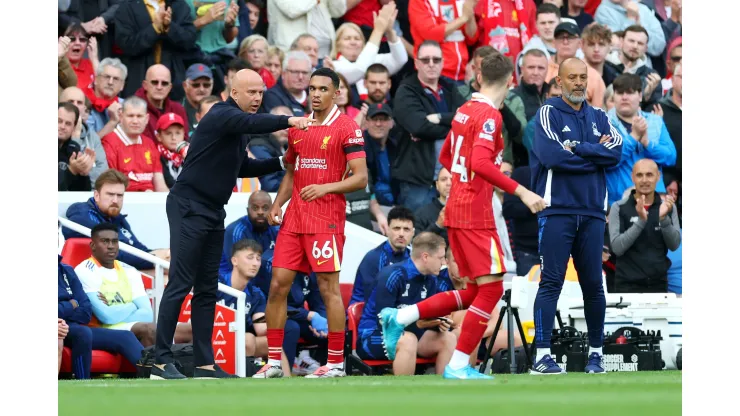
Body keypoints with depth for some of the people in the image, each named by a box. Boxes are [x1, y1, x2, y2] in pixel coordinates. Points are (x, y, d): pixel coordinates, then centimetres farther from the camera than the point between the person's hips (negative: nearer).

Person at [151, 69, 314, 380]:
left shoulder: (238, 125, 16)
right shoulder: (222, 116, -14)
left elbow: (242, 168, 27)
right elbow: (252, 123, -35)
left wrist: (280, 163, 18)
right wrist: (287, 121, -46)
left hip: (213, 213, 10)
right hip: (188, 207, -10)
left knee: (207, 289, 9)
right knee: (180, 284, -11)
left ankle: (204, 363, 11)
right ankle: (161, 361, -10)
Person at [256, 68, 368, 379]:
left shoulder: (346, 129, -5)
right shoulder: (297, 127, 14)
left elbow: (360, 178, -10)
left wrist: (326, 188, -23)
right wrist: (277, 204, 10)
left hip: (326, 221, -6)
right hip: (294, 219, 6)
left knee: (329, 288, -5)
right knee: (278, 285, 2)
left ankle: (336, 363, 1)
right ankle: (273, 362, 7)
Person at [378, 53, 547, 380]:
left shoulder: (465, 110, 12)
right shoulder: (489, 116, -14)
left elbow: (446, 157, 24)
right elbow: (480, 163, -27)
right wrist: (520, 191, -27)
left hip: (456, 209, 9)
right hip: (476, 214, -9)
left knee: (475, 291, 14)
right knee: (491, 287, -6)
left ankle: (399, 318, 13)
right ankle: (458, 365, -6)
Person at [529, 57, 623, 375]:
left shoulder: (599, 118, 14)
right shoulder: (548, 114, 1)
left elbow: (617, 152, -2)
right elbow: (552, 156, -15)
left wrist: (577, 149, -11)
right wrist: (596, 153, -5)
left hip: (592, 214, 4)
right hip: (557, 211, -4)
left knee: (593, 284, 6)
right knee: (551, 282, -9)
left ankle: (595, 354, 15)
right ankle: (542, 356, -11)